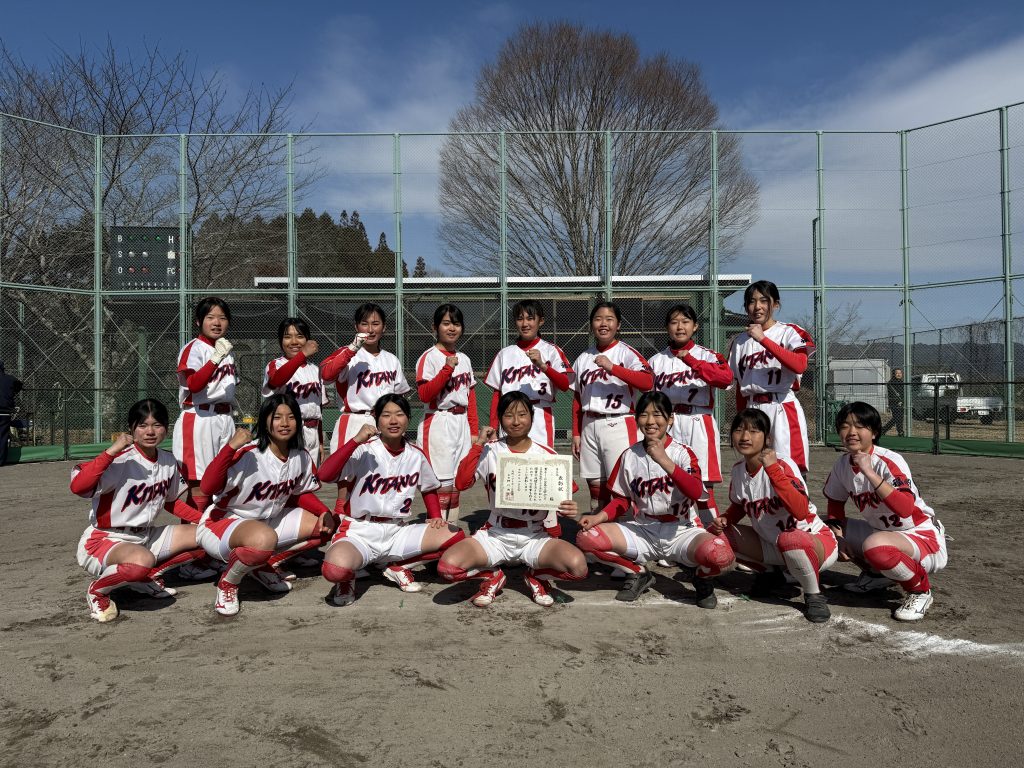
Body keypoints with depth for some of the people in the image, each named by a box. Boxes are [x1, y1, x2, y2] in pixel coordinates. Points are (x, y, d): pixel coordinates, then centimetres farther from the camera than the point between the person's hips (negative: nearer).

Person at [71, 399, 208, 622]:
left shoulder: (168, 461, 1)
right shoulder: (121, 461, -21)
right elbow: (77, 487, -37)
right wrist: (112, 450, -41)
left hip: (146, 537, 7)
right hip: (104, 541, -7)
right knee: (142, 560, -40)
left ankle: (147, 577, 10)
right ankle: (97, 590, -6)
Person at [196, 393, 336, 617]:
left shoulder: (301, 457, -5)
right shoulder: (248, 454, -25)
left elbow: (300, 494, 11)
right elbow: (207, 488, -35)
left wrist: (324, 512, -6)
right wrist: (230, 447, -45)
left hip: (268, 521, 7)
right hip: (224, 521, -7)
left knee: (325, 526, -1)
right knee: (264, 538, -40)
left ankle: (264, 565, 10)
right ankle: (227, 583, -7)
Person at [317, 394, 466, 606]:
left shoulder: (416, 455, 3)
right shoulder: (364, 450, -11)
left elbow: (429, 489, 20)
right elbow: (325, 475, -26)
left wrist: (436, 517, 4)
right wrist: (356, 440, -30)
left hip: (399, 531, 5)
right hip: (360, 532, -4)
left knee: (456, 537, -14)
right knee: (335, 570, -37)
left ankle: (399, 567, 8)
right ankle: (347, 578, 4)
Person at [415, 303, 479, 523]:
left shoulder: (464, 359, 14)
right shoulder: (429, 357, -6)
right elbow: (425, 394, -17)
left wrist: (474, 430, 11)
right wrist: (447, 369, -23)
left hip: (461, 424, 7)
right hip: (438, 425, -7)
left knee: (456, 483, 12)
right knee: (441, 483, -8)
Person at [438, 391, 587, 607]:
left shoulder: (547, 455, -1)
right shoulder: (489, 451, -2)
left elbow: (561, 497, 4)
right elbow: (461, 483, -15)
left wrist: (568, 508, -19)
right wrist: (478, 444, -17)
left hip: (535, 536, 0)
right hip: (496, 535, 0)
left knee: (578, 566, -29)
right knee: (447, 566, -27)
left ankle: (536, 576, 6)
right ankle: (493, 576, 7)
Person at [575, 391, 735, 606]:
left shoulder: (682, 453, -6)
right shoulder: (629, 456, 3)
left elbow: (696, 492, -23)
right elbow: (622, 499, 10)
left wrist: (665, 462, -33)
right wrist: (600, 516, -9)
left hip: (682, 531, -3)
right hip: (643, 531, 3)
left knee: (722, 555, -35)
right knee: (586, 538, -20)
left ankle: (702, 577, 5)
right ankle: (638, 574, 6)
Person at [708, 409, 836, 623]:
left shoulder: (783, 465, -23)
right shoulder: (738, 470, -3)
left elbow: (801, 512, -39)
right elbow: (738, 507, 16)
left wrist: (772, 469, -41)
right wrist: (724, 520, -6)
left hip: (815, 542, -7)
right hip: (772, 545, 7)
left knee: (789, 541, -41)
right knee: (715, 533, -6)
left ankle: (814, 595, -10)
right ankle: (769, 573, 13)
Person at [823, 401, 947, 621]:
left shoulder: (889, 461, -24)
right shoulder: (843, 464, -3)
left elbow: (906, 509, -39)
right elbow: (835, 504, 12)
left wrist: (869, 473, -42)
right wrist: (838, 537, -4)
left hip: (924, 537, -8)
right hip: (881, 532, 8)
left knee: (874, 545, -38)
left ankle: (920, 590, -8)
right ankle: (876, 573, 16)